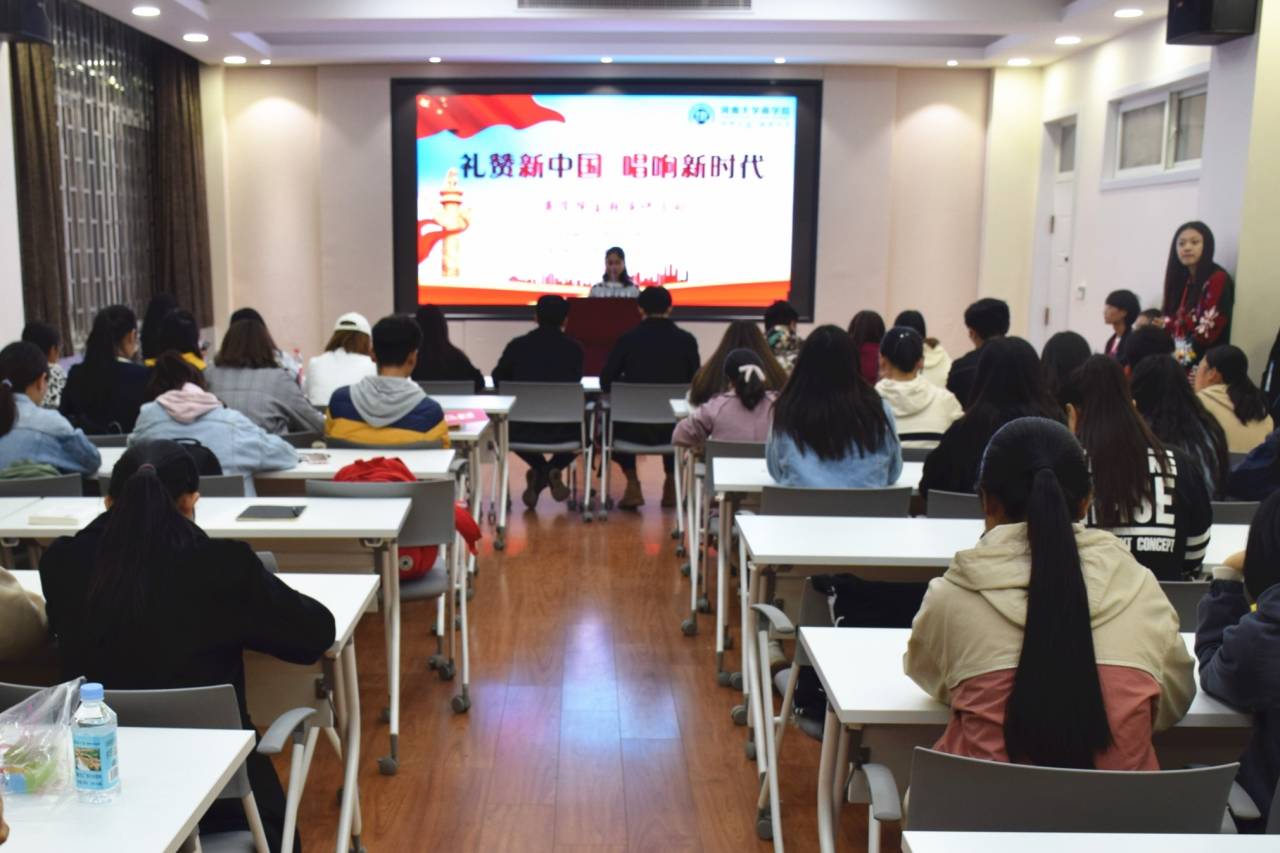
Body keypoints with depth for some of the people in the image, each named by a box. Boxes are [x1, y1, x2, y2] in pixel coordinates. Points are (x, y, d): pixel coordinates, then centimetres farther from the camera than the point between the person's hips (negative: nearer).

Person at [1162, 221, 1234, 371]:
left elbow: (1206, 332, -13)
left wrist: (1179, 356, -8)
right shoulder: (1183, 280, 16)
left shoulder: (1218, 279, -7)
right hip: (1177, 364, 7)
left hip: (1202, 365, -7)